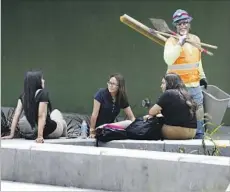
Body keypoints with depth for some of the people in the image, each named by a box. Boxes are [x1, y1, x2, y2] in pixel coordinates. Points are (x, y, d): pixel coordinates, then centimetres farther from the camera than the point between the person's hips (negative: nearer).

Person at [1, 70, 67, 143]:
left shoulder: (23, 95, -6)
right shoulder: (42, 93, -23)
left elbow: (16, 114, -10)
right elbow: (41, 116, -29)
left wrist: (11, 134, -10)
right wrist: (40, 136, -34)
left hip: (32, 131, 5)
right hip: (49, 131, -5)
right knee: (56, 112, 29)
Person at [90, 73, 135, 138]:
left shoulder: (122, 98, 1)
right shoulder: (101, 93, -12)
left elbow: (132, 117, 2)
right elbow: (94, 114, -14)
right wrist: (92, 131, -17)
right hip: (98, 127, -5)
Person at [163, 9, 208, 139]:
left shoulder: (196, 39, 9)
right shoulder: (172, 41, -9)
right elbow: (168, 60, -26)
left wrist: (202, 76, 24)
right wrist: (180, 44, -30)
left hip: (195, 85, 6)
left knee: (199, 113, 11)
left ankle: (200, 137, 23)